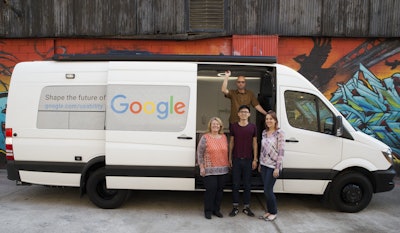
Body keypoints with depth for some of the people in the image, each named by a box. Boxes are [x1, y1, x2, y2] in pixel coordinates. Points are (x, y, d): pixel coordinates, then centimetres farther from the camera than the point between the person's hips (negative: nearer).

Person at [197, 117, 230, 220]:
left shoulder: (224, 137, 10)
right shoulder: (205, 138, -4)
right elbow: (199, 153, -4)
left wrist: (228, 165, 13)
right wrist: (201, 167, -8)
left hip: (222, 169, 5)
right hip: (210, 170, -5)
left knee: (220, 189, 9)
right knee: (211, 189, -4)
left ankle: (216, 209, 24)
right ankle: (208, 211, 13)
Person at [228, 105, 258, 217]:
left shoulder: (253, 127, 2)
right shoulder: (233, 126, 2)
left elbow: (254, 143, 5)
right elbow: (231, 142, 7)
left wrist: (255, 159, 1)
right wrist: (230, 158, 5)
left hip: (248, 160, 0)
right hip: (236, 159, 0)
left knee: (247, 185, 8)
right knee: (235, 184, 5)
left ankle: (246, 207, 19)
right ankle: (235, 207, 15)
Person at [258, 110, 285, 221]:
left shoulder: (279, 133, -11)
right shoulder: (264, 132, 9)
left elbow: (281, 151, -14)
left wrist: (277, 168, -17)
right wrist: (260, 163, 15)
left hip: (273, 166, -6)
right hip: (264, 165, 6)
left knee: (268, 190, -4)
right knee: (266, 190, 10)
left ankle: (273, 213, 15)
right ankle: (269, 211, 24)